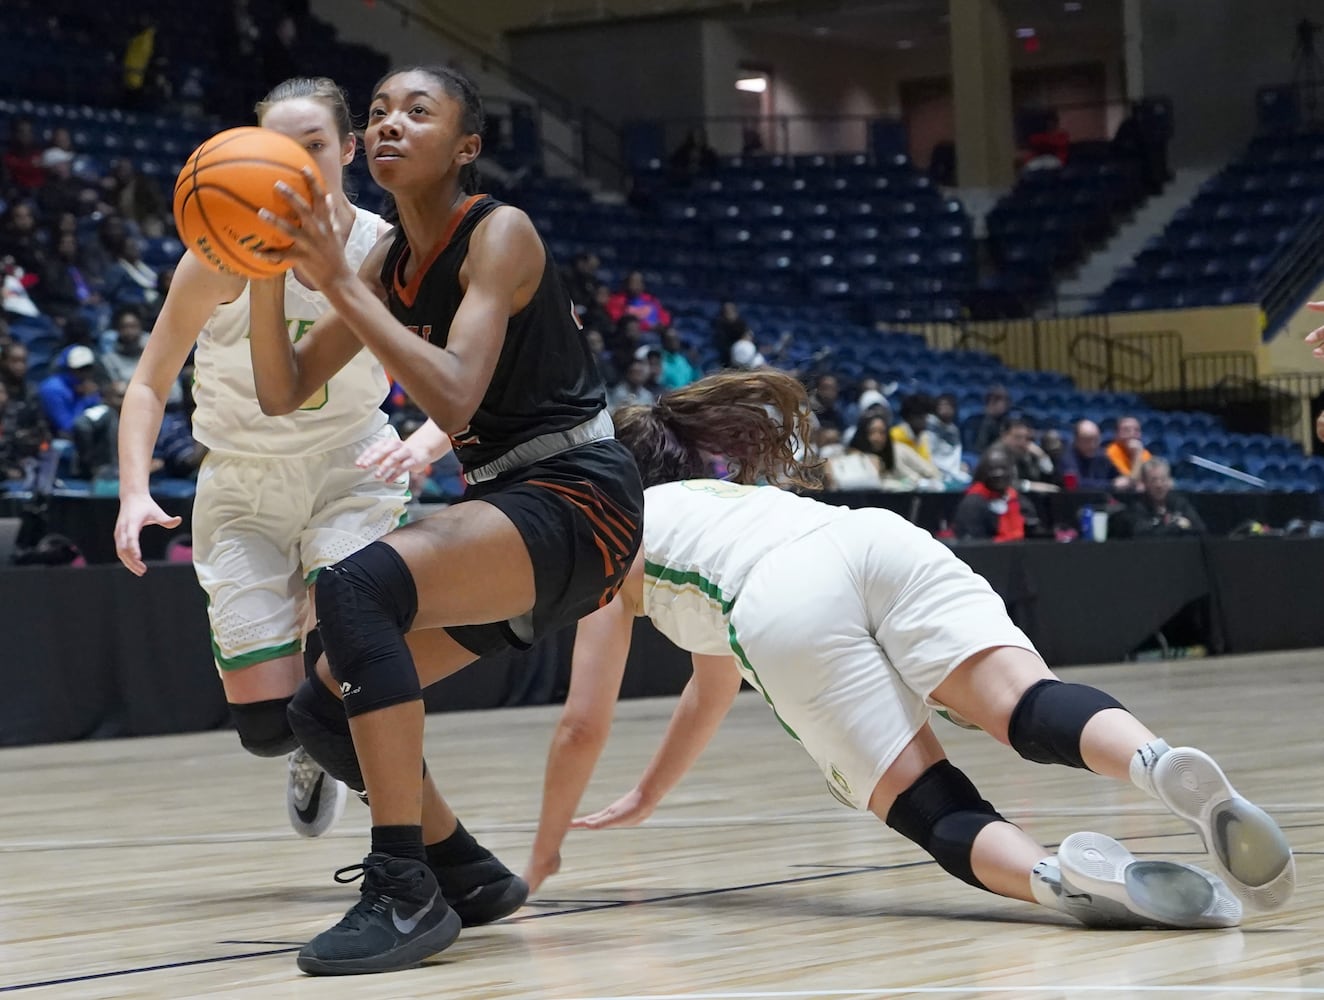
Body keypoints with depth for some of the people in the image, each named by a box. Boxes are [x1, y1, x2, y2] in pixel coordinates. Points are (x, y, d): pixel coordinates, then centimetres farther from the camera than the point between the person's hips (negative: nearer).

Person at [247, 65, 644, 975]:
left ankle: (407, 893, -30)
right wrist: (269, 271, -7)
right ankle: (469, 876, 24)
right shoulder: (391, 264, 10)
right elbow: (283, 393, 9)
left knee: (357, 586, -32)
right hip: (503, 507, 9)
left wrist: (337, 280, -27)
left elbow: (453, 400, -27)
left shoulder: (500, 235, -13)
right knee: (324, 712, 5)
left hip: (577, 499, -9)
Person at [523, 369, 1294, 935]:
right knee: (1032, 710, -18)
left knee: (934, 810, -10)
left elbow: (585, 725, 30)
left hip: (788, 607, -4)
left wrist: (547, 852, 44)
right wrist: (647, 798, 72)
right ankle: (1165, 766, -51)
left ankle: (1067, 878, -42)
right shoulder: (727, 499, 49)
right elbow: (713, 689, 61)